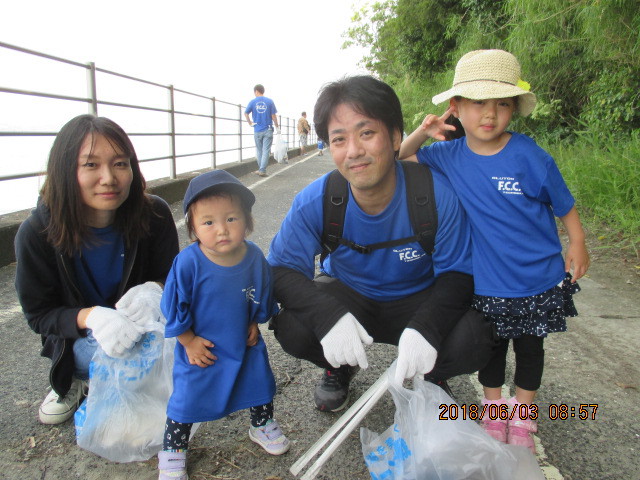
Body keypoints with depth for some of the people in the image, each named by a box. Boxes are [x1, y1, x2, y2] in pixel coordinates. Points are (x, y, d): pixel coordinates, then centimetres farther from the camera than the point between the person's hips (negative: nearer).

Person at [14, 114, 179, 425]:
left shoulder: (154, 215, -20)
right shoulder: (37, 233, -22)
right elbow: (39, 314, -14)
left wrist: (154, 290, -33)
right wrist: (91, 317, -36)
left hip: (141, 324, 2)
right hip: (78, 338, -1)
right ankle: (74, 379, 8)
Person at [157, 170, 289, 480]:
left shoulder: (254, 257, -16)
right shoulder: (188, 262, -27)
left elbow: (263, 296, 3)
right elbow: (175, 307, -15)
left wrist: (255, 323, 5)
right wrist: (189, 342, -11)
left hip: (245, 345, 3)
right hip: (201, 350, -3)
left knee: (260, 385, 19)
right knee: (187, 399, 9)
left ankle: (262, 426, 49)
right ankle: (173, 450, 35)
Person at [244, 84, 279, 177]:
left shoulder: (253, 102, 0)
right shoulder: (270, 101, -1)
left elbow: (246, 113, -4)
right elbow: (273, 115, -2)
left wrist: (250, 123, 7)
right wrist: (277, 127, 7)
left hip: (257, 131, 1)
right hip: (268, 130, -1)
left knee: (259, 151, 14)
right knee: (266, 151, -1)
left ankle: (261, 169, 21)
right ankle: (262, 170, -8)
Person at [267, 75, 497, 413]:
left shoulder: (437, 194, -25)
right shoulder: (313, 203, -22)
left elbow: (458, 272, -17)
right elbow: (281, 270, -18)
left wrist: (426, 327, -38)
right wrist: (328, 315, -39)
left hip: (418, 300, 0)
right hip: (346, 298, 1)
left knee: (472, 341, -29)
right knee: (291, 327, -28)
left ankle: (433, 376, 11)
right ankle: (340, 369, 10)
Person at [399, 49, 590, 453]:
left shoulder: (530, 157, -17)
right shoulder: (449, 156, -9)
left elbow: (565, 204, -4)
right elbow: (401, 158, 3)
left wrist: (577, 246, 2)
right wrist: (422, 132, -15)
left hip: (538, 280, -1)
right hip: (485, 282, 1)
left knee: (530, 346, 17)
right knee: (491, 345, 18)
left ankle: (522, 418, 39)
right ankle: (493, 409, 41)